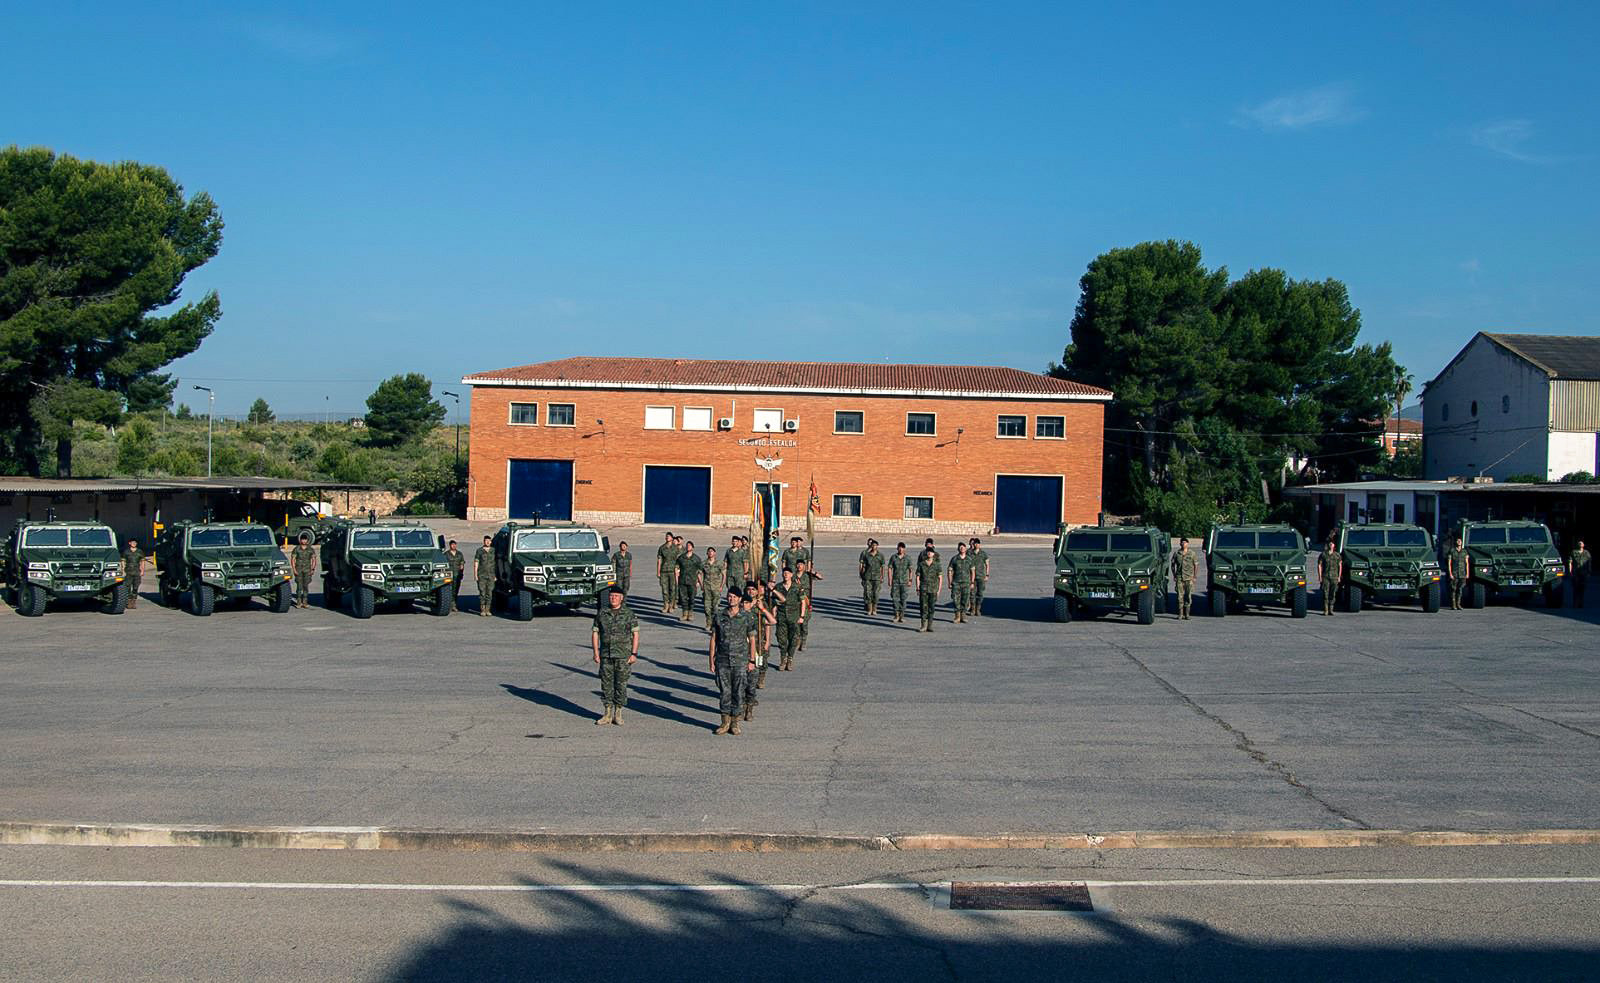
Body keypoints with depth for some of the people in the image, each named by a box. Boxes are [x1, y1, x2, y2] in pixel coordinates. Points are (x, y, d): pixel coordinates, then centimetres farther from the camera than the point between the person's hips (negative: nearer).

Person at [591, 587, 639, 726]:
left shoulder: (629, 614, 0)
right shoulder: (601, 613, 6)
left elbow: (635, 634, 1)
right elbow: (595, 633, 9)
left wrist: (634, 654, -6)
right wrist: (596, 653, 1)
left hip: (623, 656, -2)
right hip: (606, 655, 2)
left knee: (621, 684, 1)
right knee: (606, 684, 4)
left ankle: (618, 714, 10)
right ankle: (608, 714, 12)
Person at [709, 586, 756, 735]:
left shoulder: (746, 618, -2)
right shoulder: (719, 616, 2)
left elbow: (752, 640, 4)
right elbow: (713, 639, 6)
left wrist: (752, 661, 1)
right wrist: (712, 660, 2)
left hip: (740, 661, -1)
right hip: (722, 661, 1)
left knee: (738, 693, 1)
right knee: (724, 692, 4)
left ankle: (735, 724, 10)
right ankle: (725, 723, 13)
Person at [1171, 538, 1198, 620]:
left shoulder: (1192, 553, 3)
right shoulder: (1176, 554, 6)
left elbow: (1196, 565, 6)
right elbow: (1173, 565, 14)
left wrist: (1195, 576, 0)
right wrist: (1174, 575, 6)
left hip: (1189, 578, -1)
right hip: (1179, 578, 1)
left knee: (1188, 596, 0)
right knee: (1180, 596, -3)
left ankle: (1187, 614, 7)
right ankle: (1180, 614, 2)